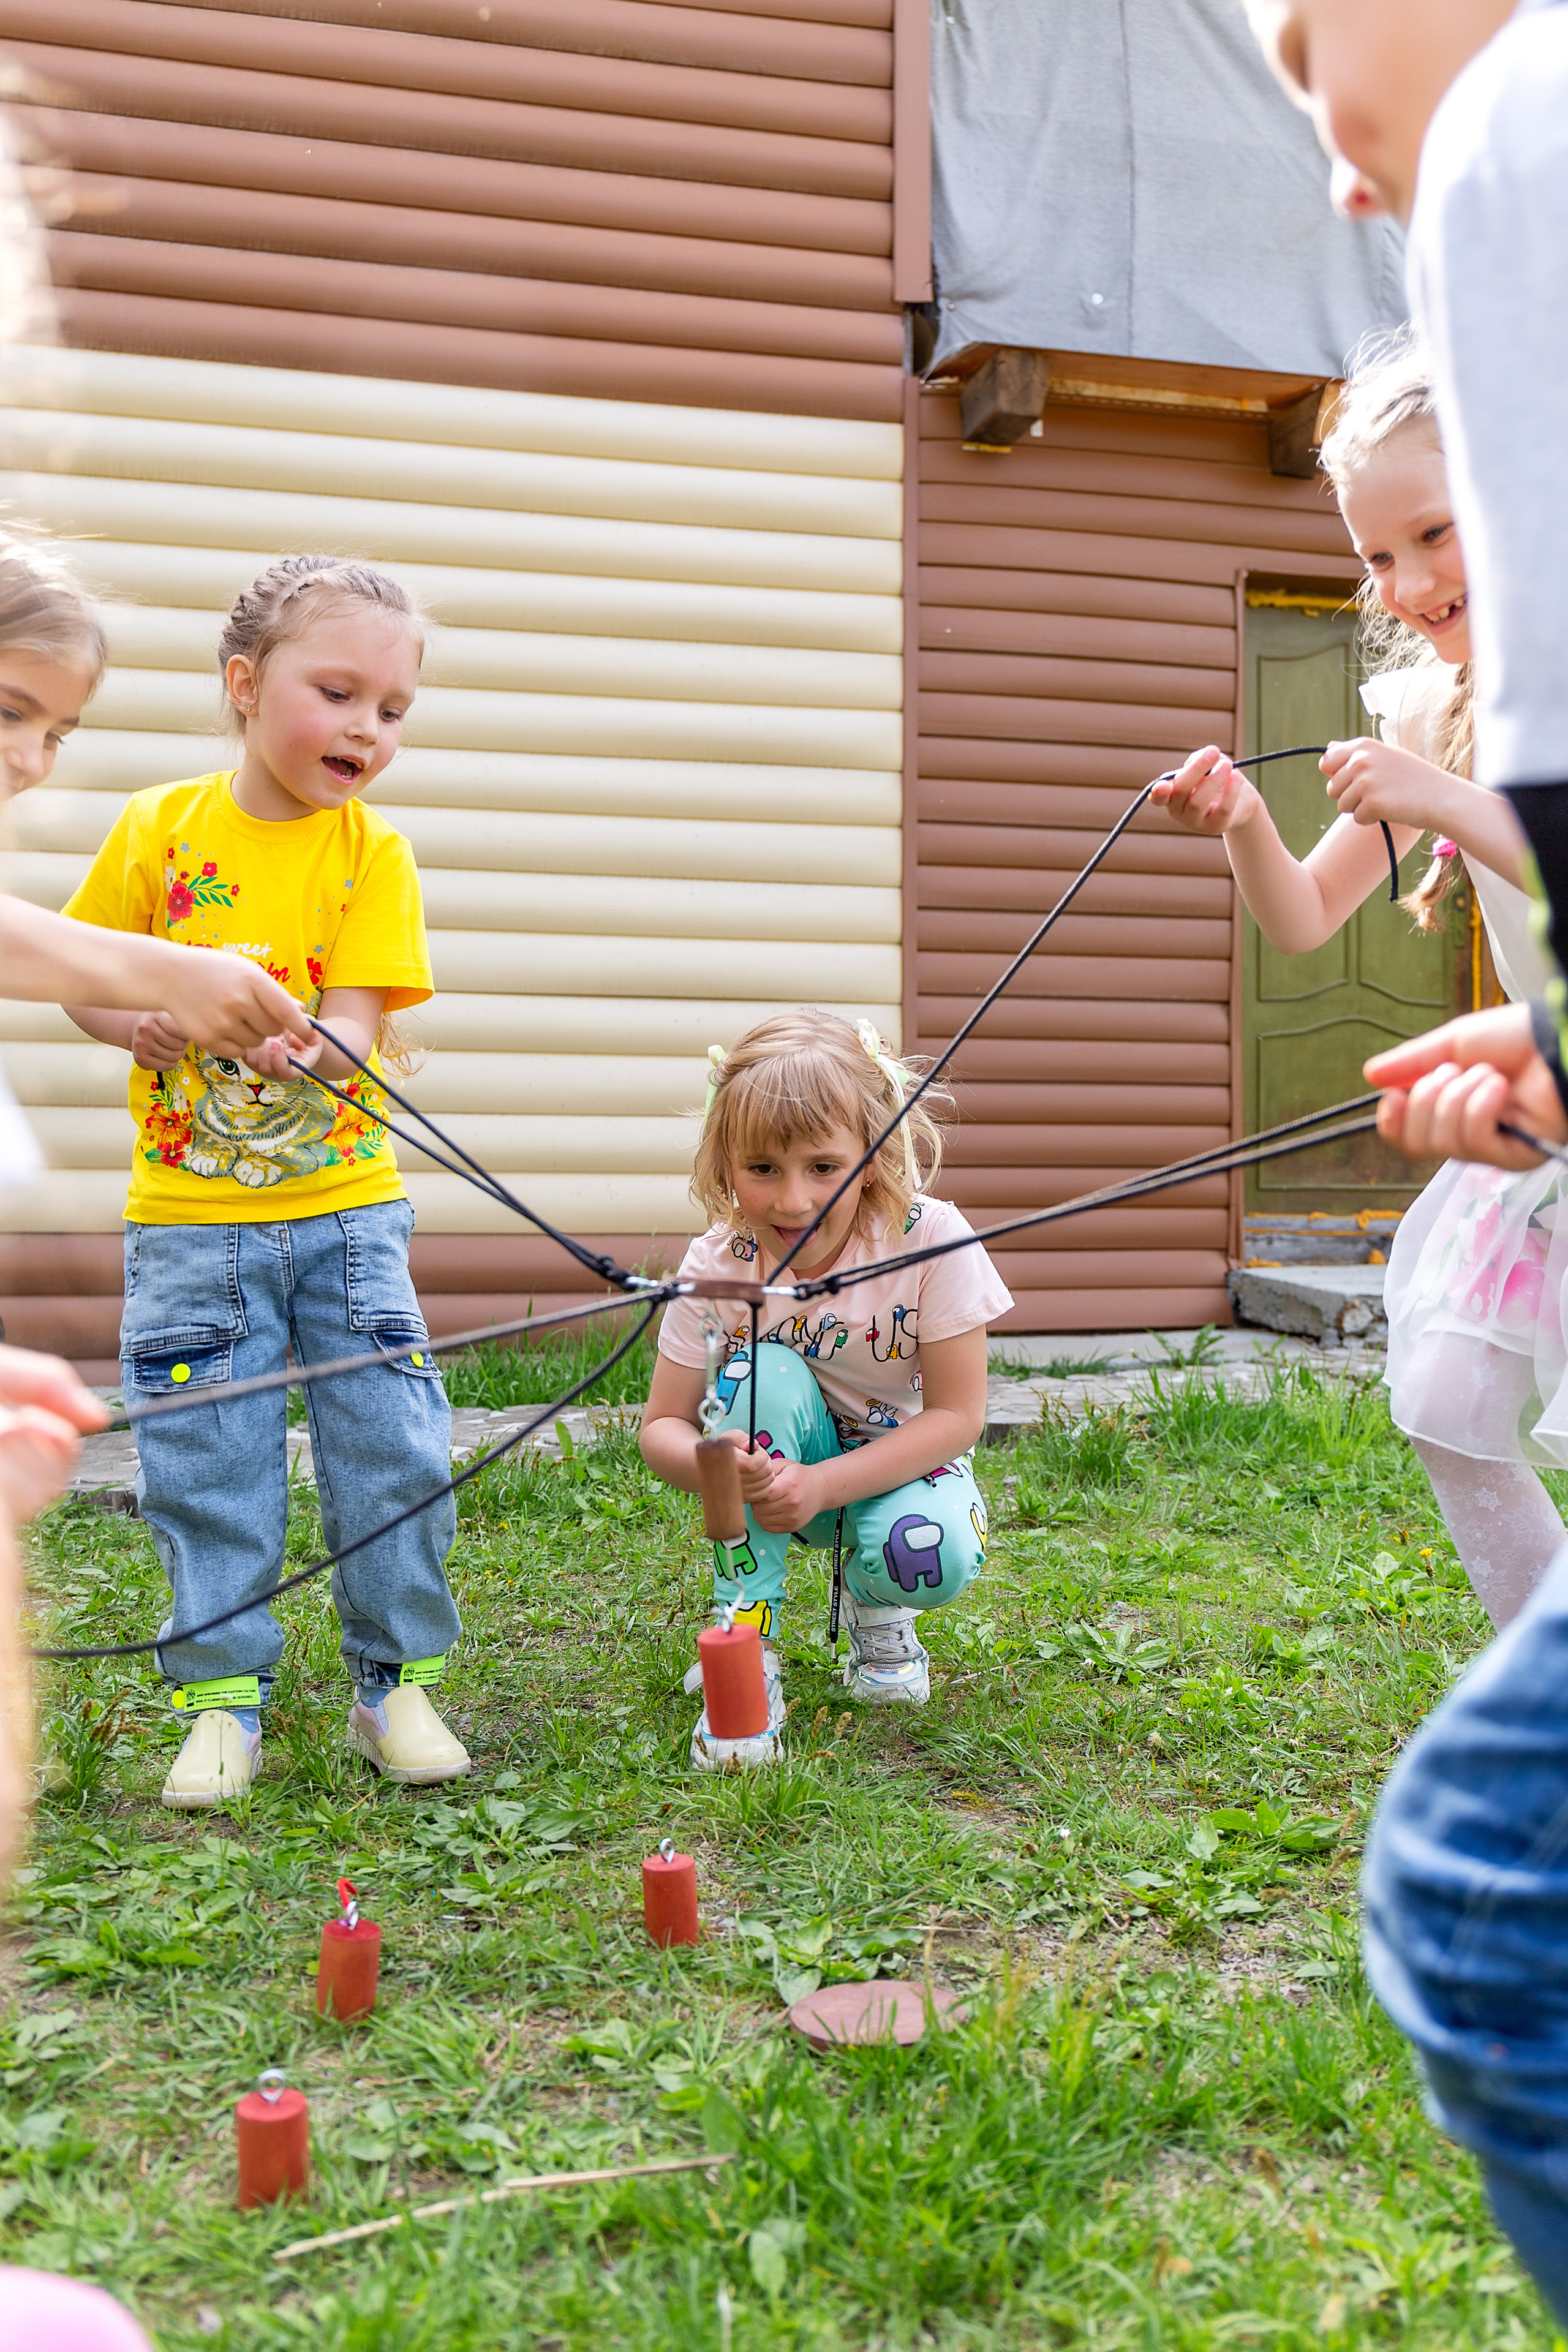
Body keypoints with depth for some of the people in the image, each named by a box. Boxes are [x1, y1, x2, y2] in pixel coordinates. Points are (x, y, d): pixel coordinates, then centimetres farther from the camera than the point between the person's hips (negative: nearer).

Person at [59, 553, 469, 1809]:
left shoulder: (373, 853, -4)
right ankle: (223, 1696, 22)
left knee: (394, 1452, 0)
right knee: (207, 1468, 6)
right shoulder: (160, 827, -1)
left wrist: (293, 1041, -33)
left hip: (347, 1205, 0)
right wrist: (149, 1021, -16)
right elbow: (83, 982, 5)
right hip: (189, 1218, 0)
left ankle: (397, 1681, 19)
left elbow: (354, 1032, -12)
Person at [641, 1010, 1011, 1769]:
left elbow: (957, 1415, -21)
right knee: (763, 1374, -31)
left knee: (931, 1557, -34)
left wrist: (822, 1484, -33)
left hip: (901, 1459, -1)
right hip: (780, 1464, 2)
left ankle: (876, 1607, 7)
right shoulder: (716, 1266, -19)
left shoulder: (931, 1239, -25)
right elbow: (661, 1427, -12)